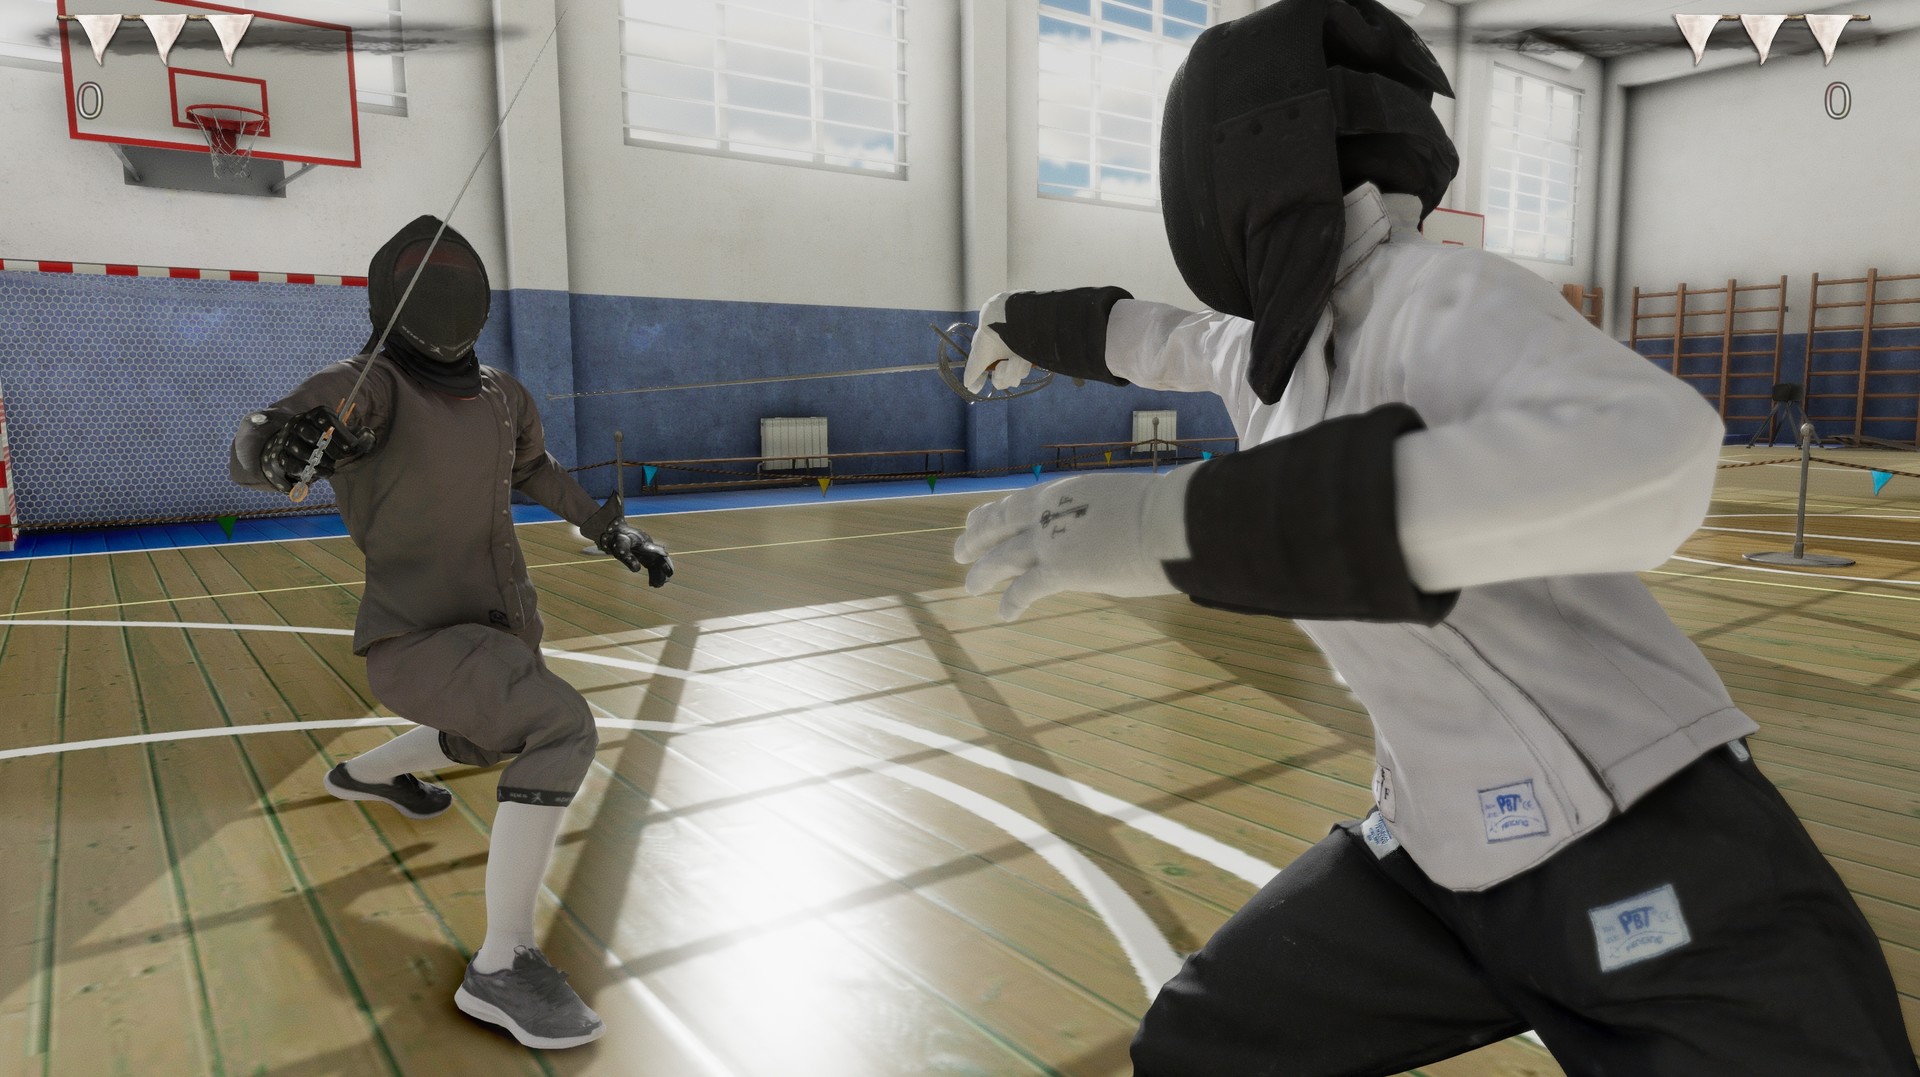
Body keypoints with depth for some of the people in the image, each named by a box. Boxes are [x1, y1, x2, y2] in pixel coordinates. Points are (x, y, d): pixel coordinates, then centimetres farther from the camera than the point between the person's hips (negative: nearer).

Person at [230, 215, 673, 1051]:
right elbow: (249, 456, -27)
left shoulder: (499, 393, 4)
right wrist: (281, 447, -51)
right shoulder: (367, 384, -16)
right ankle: (502, 968, -23)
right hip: (420, 646, -8)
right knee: (561, 730, -31)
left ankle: (364, 774, 64)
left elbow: (532, 467, 22)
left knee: (495, 745, 35)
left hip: (499, 634, 8)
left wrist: (613, 531, 17)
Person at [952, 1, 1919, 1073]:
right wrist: (1025, 324, 44)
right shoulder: (1284, 333, 3)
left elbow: (1650, 461, -43)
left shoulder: (1443, 297, -21)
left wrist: (1172, 519, -43)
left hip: (1655, 870, -7)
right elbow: (1152, 335, 26)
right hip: (1442, 855, 8)